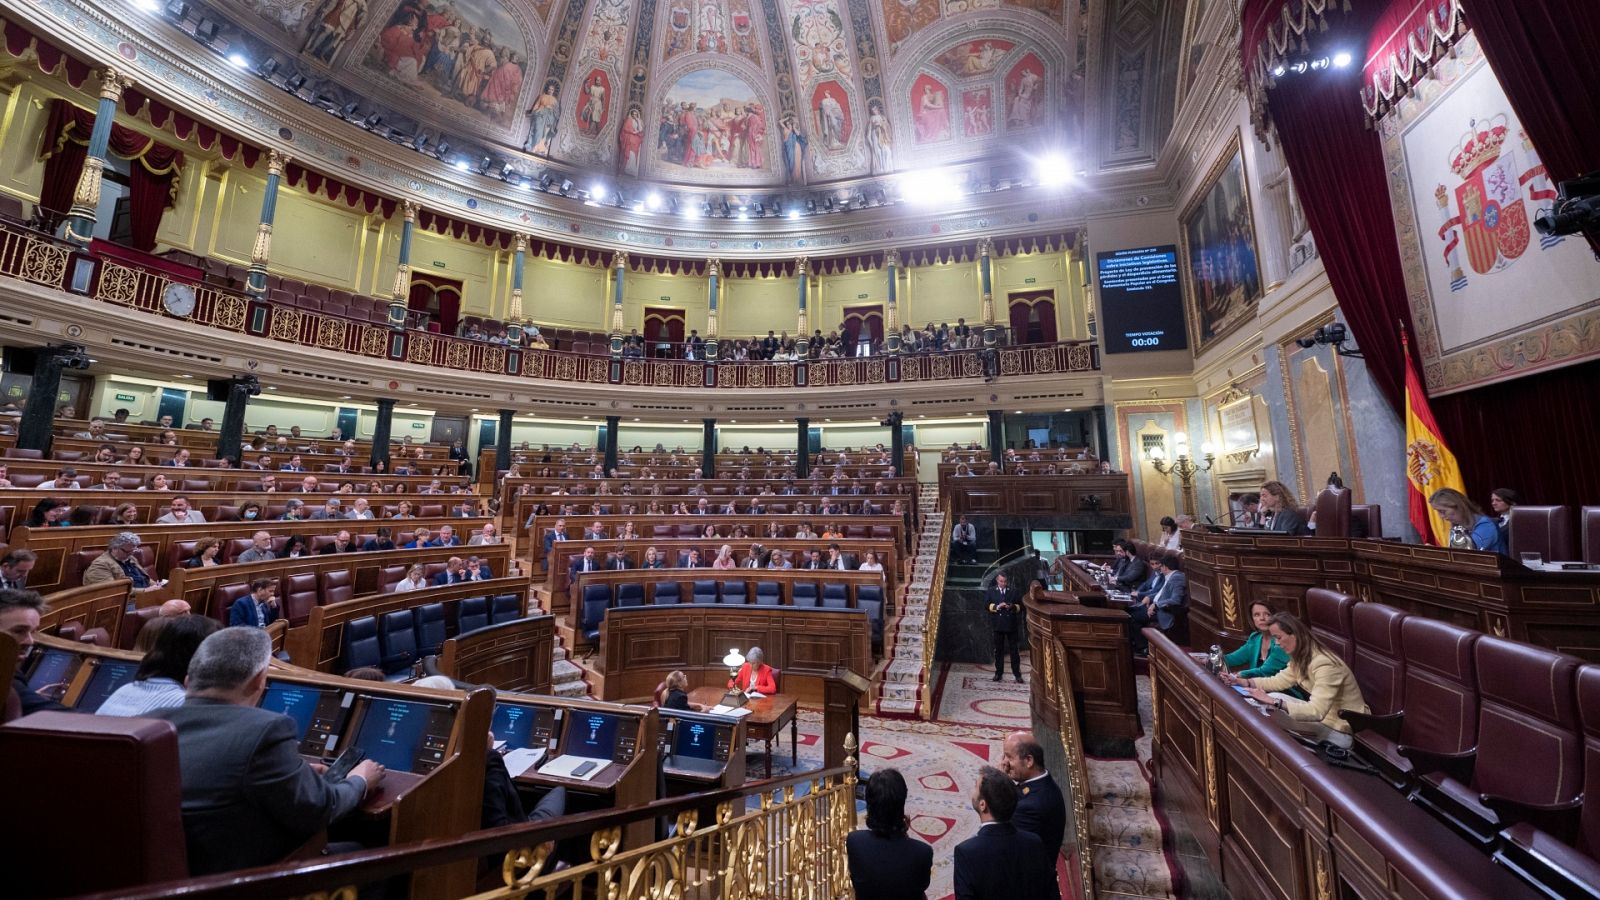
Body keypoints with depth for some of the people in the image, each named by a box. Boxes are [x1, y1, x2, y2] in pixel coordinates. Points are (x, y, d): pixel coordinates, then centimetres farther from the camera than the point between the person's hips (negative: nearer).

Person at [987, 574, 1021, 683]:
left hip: (1011, 624, 0)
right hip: (998, 624, 0)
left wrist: (1012, 606, -13)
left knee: (1014, 649, 4)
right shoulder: (990, 591, 7)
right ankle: (998, 672, 16)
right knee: (998, 649, 8)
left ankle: (1017, 674, 11)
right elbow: (987, 605, -2)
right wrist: (997, 606, -17)